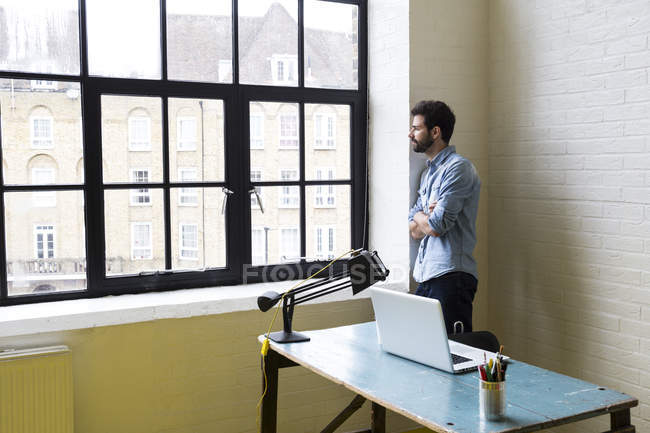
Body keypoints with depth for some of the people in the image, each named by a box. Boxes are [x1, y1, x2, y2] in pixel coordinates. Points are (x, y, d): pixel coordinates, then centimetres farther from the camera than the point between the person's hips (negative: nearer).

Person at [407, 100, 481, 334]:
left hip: (450, 277, -9)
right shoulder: (428, 173, 20)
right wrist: (429, 216, -7)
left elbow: (436, 226, -17)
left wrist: (420, 217, 5)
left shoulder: (458, 167, -9)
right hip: (426, 278, 9)